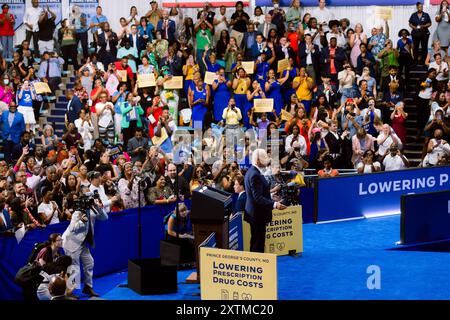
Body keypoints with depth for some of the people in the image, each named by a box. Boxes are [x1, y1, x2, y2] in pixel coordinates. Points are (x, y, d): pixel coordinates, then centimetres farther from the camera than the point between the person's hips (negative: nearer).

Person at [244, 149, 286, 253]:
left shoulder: (251, 171, 10)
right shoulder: (255, 175, -22)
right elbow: (258, 198, -26)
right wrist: (274, 205, -31)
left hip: (254, 212, 11)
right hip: (258, 214, -11)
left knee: (256, 241, 15)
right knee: (258, 242, -6)